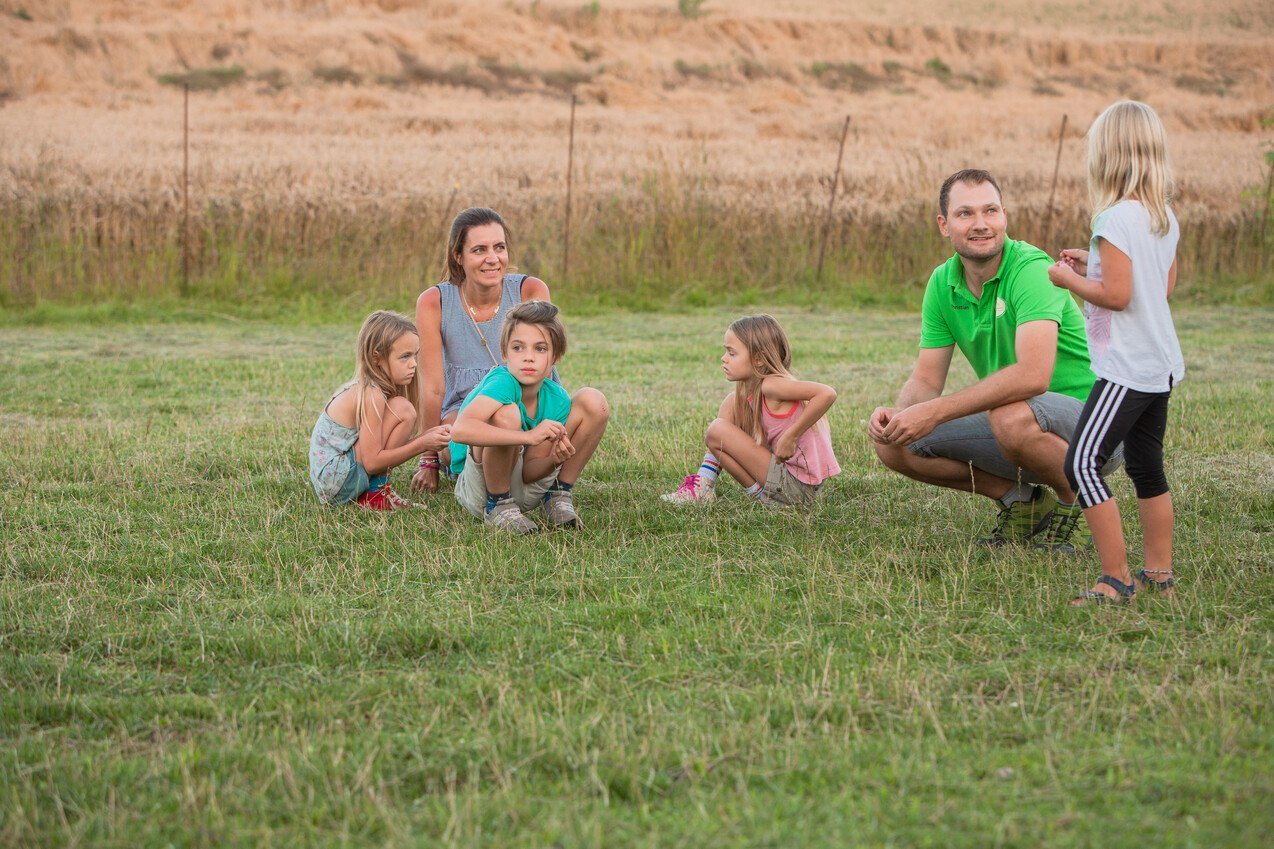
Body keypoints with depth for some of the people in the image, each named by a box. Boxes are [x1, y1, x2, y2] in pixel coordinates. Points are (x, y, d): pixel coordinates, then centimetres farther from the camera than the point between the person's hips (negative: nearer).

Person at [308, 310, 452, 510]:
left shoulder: (362, 389, 7)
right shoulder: (372, 396, -19)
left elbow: (388, 446, 9)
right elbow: (372, 462, -20)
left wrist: (427, 435, -4)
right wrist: (423, 444, -18)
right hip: (337, 483, -10)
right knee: (403, 410, -18)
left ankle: (375, 490, 11)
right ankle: (375, 492, -8)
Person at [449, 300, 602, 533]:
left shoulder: (557, 399, -8)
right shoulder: (502, 381, -26)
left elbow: (528, 472, -5)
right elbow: (459, 430, -44)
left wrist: (555, 460, -27)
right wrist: (530, 436, -46)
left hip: (525, 491, 5)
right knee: (506, 414, -35)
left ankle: (558, 496, 4)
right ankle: (498, 507, -14)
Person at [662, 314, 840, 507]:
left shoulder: (771, 386, -18)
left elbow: (827, 394, -30)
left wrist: (791, 436, -25)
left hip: (798, 488, -10)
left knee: (717, 431, -11)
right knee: (731, 403, 12)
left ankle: (763, 496, 0)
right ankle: (704, 484, 8)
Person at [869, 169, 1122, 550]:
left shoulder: (1031, 269, -23)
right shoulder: (942, 284, 0)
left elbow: (1033, 376, -36)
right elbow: (926, 380, 4)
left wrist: (936, 411, -35)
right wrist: (896, 414, -20)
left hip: (1094, 420, -7)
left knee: (1012, 416, -39)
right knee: (894, 443, -5)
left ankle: (1077, 504, -8)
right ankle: (1023, 501, 9)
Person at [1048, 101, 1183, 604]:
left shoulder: (1115, 219, -17)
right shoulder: (1165, 218, 9)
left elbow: (1116, 295, -21)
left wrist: (1070, 280, -5)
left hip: (1126, 368, -10)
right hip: (1161, 365, 10)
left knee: (1082, 463, -12)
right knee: (1147, 467, 18)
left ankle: (1116, 580, -15)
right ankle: (1159, 572, 24)